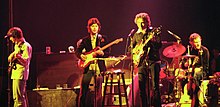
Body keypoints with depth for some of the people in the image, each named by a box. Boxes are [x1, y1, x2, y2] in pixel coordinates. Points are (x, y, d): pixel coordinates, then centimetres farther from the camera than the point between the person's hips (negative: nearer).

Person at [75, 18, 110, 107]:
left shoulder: (103, 39, 8)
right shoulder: (84, 40, 11)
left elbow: (108, 52, 2)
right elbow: (77, 51, 13)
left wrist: (102, 53, -19)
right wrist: (81, 55, -8)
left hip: (99, 67, -1)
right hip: (88, 67, 1)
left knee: (98, 92, 1)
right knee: (83, 92, -1)